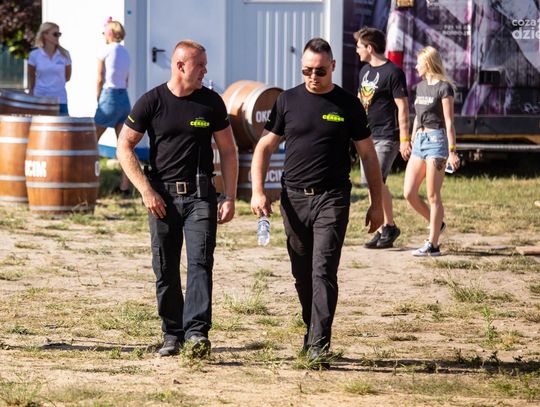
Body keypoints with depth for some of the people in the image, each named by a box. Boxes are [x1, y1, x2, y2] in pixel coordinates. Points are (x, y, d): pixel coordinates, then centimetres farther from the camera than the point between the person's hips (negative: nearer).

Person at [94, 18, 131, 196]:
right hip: (125, 97, 7)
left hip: (110, 96, -7)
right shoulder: (125, 52, 13)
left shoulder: (105, 51, -8)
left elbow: (100, 79, -5)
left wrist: (98, 100, 5)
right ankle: (124, 186, 2)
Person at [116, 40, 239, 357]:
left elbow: (228, 150, 11)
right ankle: (173, 334, 15)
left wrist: (230, 198, 4)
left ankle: (197, 331, -22)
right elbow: (125, 147, 2)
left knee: (200, 262, -14)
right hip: (163, 196, 0)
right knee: (165, 268, 4)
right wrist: (146, 191, -7)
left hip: (200, 196, 0)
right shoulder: (152, 102, 0)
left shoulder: (211, 102, 4)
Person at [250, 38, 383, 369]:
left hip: (332, 199, -3)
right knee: (302, 275, 10)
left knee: (323, 272, -13)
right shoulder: (288, 101, 6)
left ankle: (319, 346, -17)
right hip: (294, 198, 3)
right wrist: (258, 191, -2)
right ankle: (313, 332, 26)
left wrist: (377, 203, 7)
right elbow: (265, 147, 10)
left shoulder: (348, 105, 3)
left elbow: (368, 155, 9)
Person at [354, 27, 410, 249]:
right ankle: (383, 229, 13)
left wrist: (405, 139, -17)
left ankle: (390, 227, -4)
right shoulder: (365, 71, 14)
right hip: (368, 135, 8)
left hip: (386, 137, -8)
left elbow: (402, 107, -13)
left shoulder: (393, 73, -11)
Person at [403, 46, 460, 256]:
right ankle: (436, 224, 21)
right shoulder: (421, 86, 15)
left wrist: (452, 152, -13)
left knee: (433, 196, -5)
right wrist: (412, 142, 23)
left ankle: (433, 244, -1)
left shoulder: (444, 87, -7)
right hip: (419, 140, 8)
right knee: (409, 193, 2)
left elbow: (449, 122, -10)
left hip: (436, 140, -8)